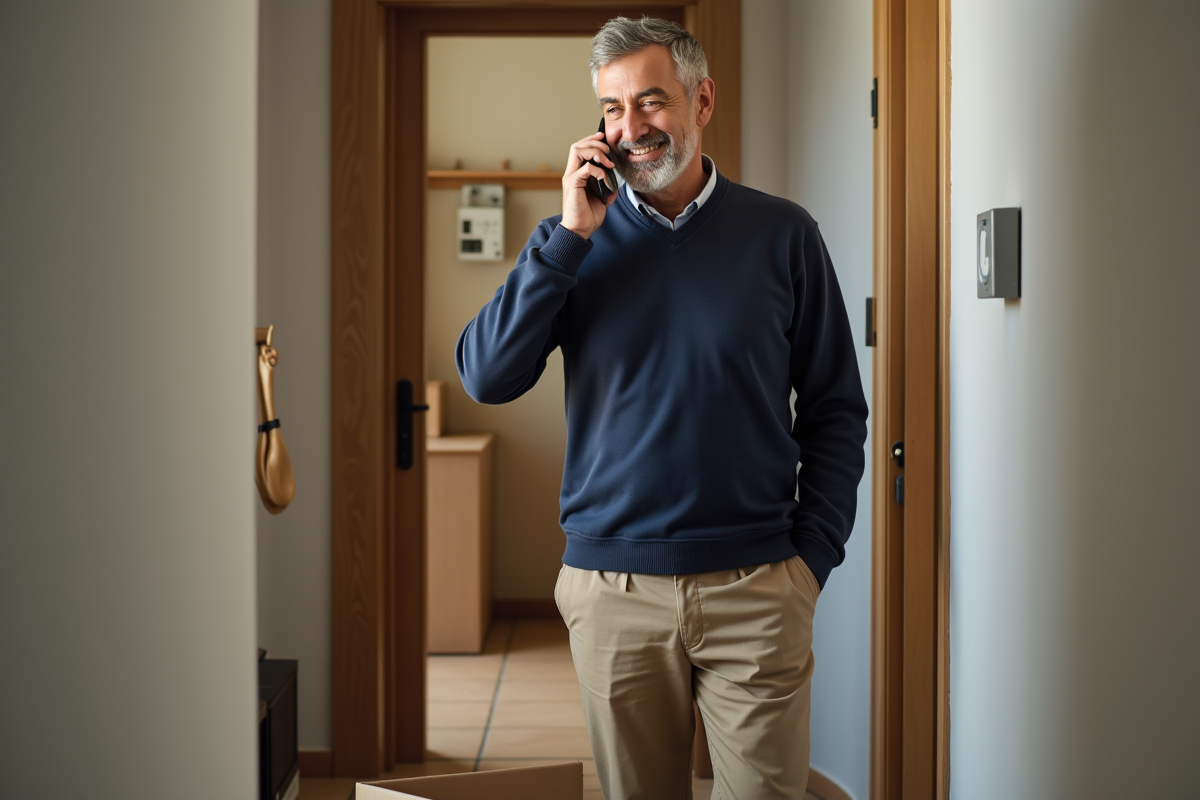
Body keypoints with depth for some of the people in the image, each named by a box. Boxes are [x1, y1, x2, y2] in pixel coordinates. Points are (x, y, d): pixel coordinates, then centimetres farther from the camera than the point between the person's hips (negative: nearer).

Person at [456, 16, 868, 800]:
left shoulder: (782, 234, 1)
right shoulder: (579, 239, 5)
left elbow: (835, 408, 5)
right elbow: (486, 376, -7)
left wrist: (814, 554, -3)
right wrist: (571, 235, -11)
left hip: (755, 588, -1)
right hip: (613, 588, 1)